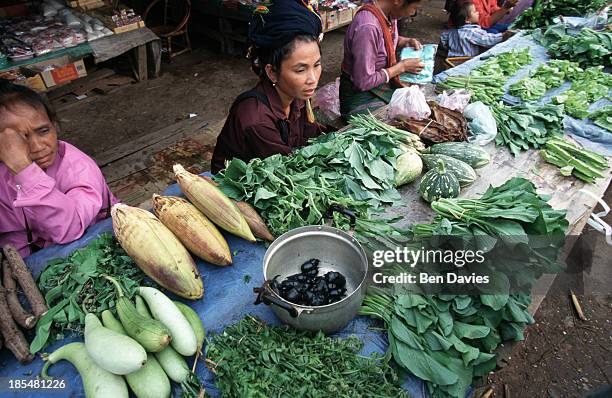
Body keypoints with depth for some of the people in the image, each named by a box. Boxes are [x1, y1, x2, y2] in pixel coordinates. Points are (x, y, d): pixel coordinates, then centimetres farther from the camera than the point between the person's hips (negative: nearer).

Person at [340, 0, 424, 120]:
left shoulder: (390, 14, -3)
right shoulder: (367, 28, -29)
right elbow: (363, 82, -27)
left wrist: (408, 42, 0)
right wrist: (402, 66, -17)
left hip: (384, 84, 8)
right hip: (361, 95, -8)